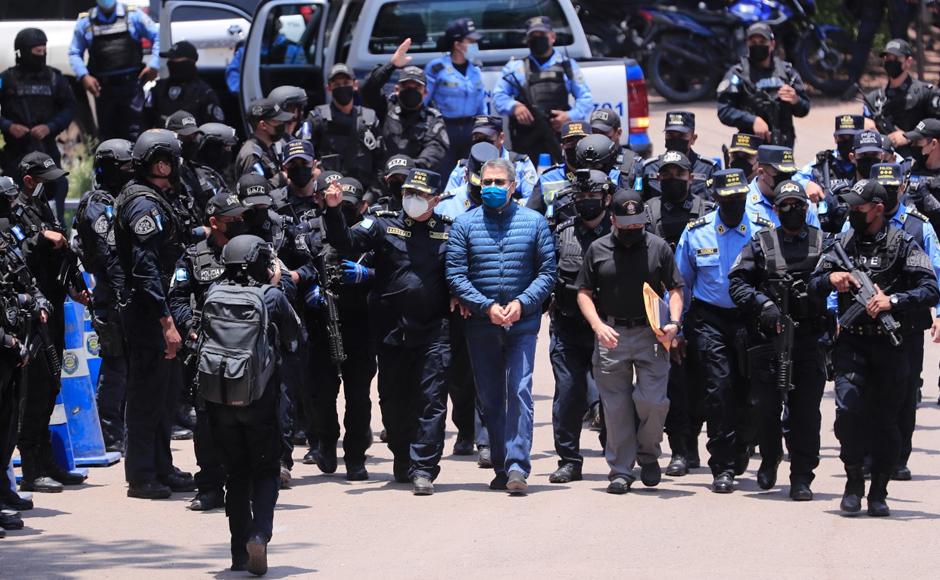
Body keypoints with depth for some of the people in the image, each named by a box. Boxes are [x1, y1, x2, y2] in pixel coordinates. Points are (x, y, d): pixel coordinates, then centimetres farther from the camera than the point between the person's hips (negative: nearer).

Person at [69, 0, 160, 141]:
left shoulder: (133, 16, 6)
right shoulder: (85, 22, 8)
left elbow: (157, 37, 9)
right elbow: (74, 54, 10)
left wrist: (153, 65, -3)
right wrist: (83, 76, -6)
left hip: (131, 83, -2)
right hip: (103, 88, 2)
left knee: (134, 134, -6)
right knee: (106, 134, 6)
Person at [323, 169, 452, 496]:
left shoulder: (448, 232, 5)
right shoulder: (385, 225, 5)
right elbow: (347, 242, -4)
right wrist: (334, 211, -18)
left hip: (433, 332, -2)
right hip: (392, 330, 2)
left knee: (431, 400, -6)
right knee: (393, 400, 11)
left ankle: (424, 468, -6)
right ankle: (403, 460, 29)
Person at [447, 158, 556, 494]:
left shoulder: (534, 223, 5)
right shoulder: (465, 224, 4)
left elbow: (547, 272, 3)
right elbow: (455, 274, -2)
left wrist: (522, 302, -13)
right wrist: (486, 306, -14)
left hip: (522, 323, -2)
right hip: (481, 325, 2)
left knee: (519, 390, -14)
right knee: (490, 399, 6)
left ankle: (517, 464, -20)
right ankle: (501, 468, 13)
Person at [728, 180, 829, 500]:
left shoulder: (823, 242, 10)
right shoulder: (761, 243, 9)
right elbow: (737, 282, 5)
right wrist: (762, 303, -11)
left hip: (810, 338, 0)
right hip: (768, 337, 0)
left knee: (806, 410, -3)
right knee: (766, 405, 4)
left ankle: (801, 477, 2)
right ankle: (770, 458, 30)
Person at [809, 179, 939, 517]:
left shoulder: (902, 245, -2)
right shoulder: (843, 244, 10)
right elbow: (813, 285, 12)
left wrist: (892, 301, -23)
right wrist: (830, 279, -11)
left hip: (889, 343, -2)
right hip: (851, 343, 2)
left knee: (885, 419, 2)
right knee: (848, 409, -14)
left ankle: (879, 492, 13)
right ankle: (854, 481, 2)